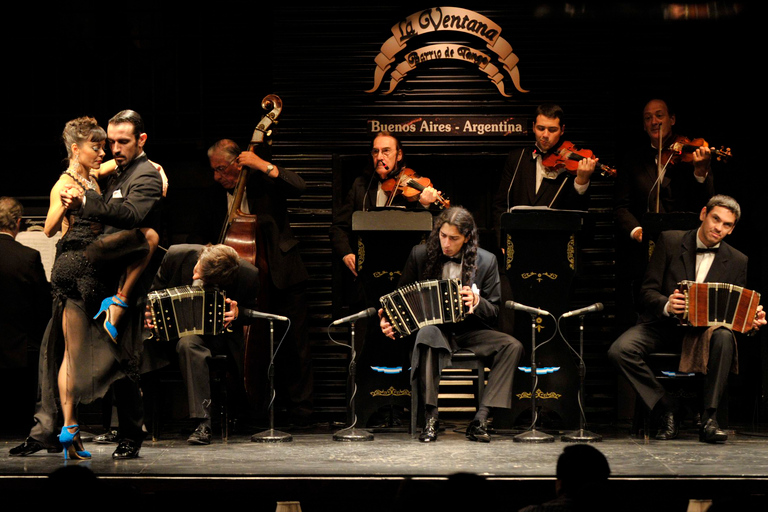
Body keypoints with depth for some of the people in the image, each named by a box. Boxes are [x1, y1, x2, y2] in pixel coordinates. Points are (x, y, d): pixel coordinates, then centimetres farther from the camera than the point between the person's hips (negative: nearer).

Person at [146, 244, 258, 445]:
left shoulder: (248, 275, -18)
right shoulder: (177, 255, -14)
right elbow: (156, 290, 5)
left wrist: (237, 314, -20)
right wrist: (149, 311, -14)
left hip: (220, 331, 0)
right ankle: (203, 423, -34)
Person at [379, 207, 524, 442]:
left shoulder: (486, 261, 2)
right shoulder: (420, 254, 2)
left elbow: (493, 311, 4)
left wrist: (477, 302, -18)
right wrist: (389, 319, -10)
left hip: (470, 332, 1)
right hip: (435, 328, -1)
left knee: (512, 346, -25)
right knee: (427, 333, -38)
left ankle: (480, 419, -25)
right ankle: (431, 418, -33)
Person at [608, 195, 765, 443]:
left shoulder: (737, 262, 4)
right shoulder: (670, 241, 0)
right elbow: (648, 291, -1)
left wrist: (751, 319, -18)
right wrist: (667, 305, -24)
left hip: (705, 329, 0)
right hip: (663, 323, 0)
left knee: (724, 337, -36)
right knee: (619, 350, -27)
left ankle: (709, 418, -27)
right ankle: (667, 409, -12)